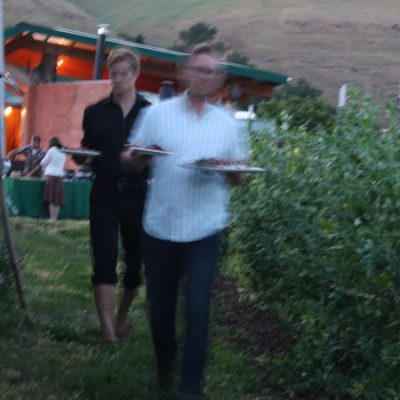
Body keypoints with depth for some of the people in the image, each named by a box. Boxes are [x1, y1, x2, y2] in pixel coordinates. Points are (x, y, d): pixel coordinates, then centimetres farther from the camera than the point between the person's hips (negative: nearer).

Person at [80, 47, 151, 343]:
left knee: (136, 258, 9)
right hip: (105, 194, 0)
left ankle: (123, 316, 32)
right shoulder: (95, 113, 6)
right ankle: (108, 329, -11)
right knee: (105, 260, -9)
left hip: (137, 193, 1)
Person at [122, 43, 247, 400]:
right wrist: (136, 156, -22)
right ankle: (165, 364, 40)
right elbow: (132, 162, 2)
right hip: (159, 229, 0)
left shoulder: (226, 124, 5)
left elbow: (236, 177, 10)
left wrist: (229, 169, -13)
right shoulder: (159, 113, 1)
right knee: (160, 306, 15)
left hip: (203, 233, 0)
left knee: (197, 312, -5)